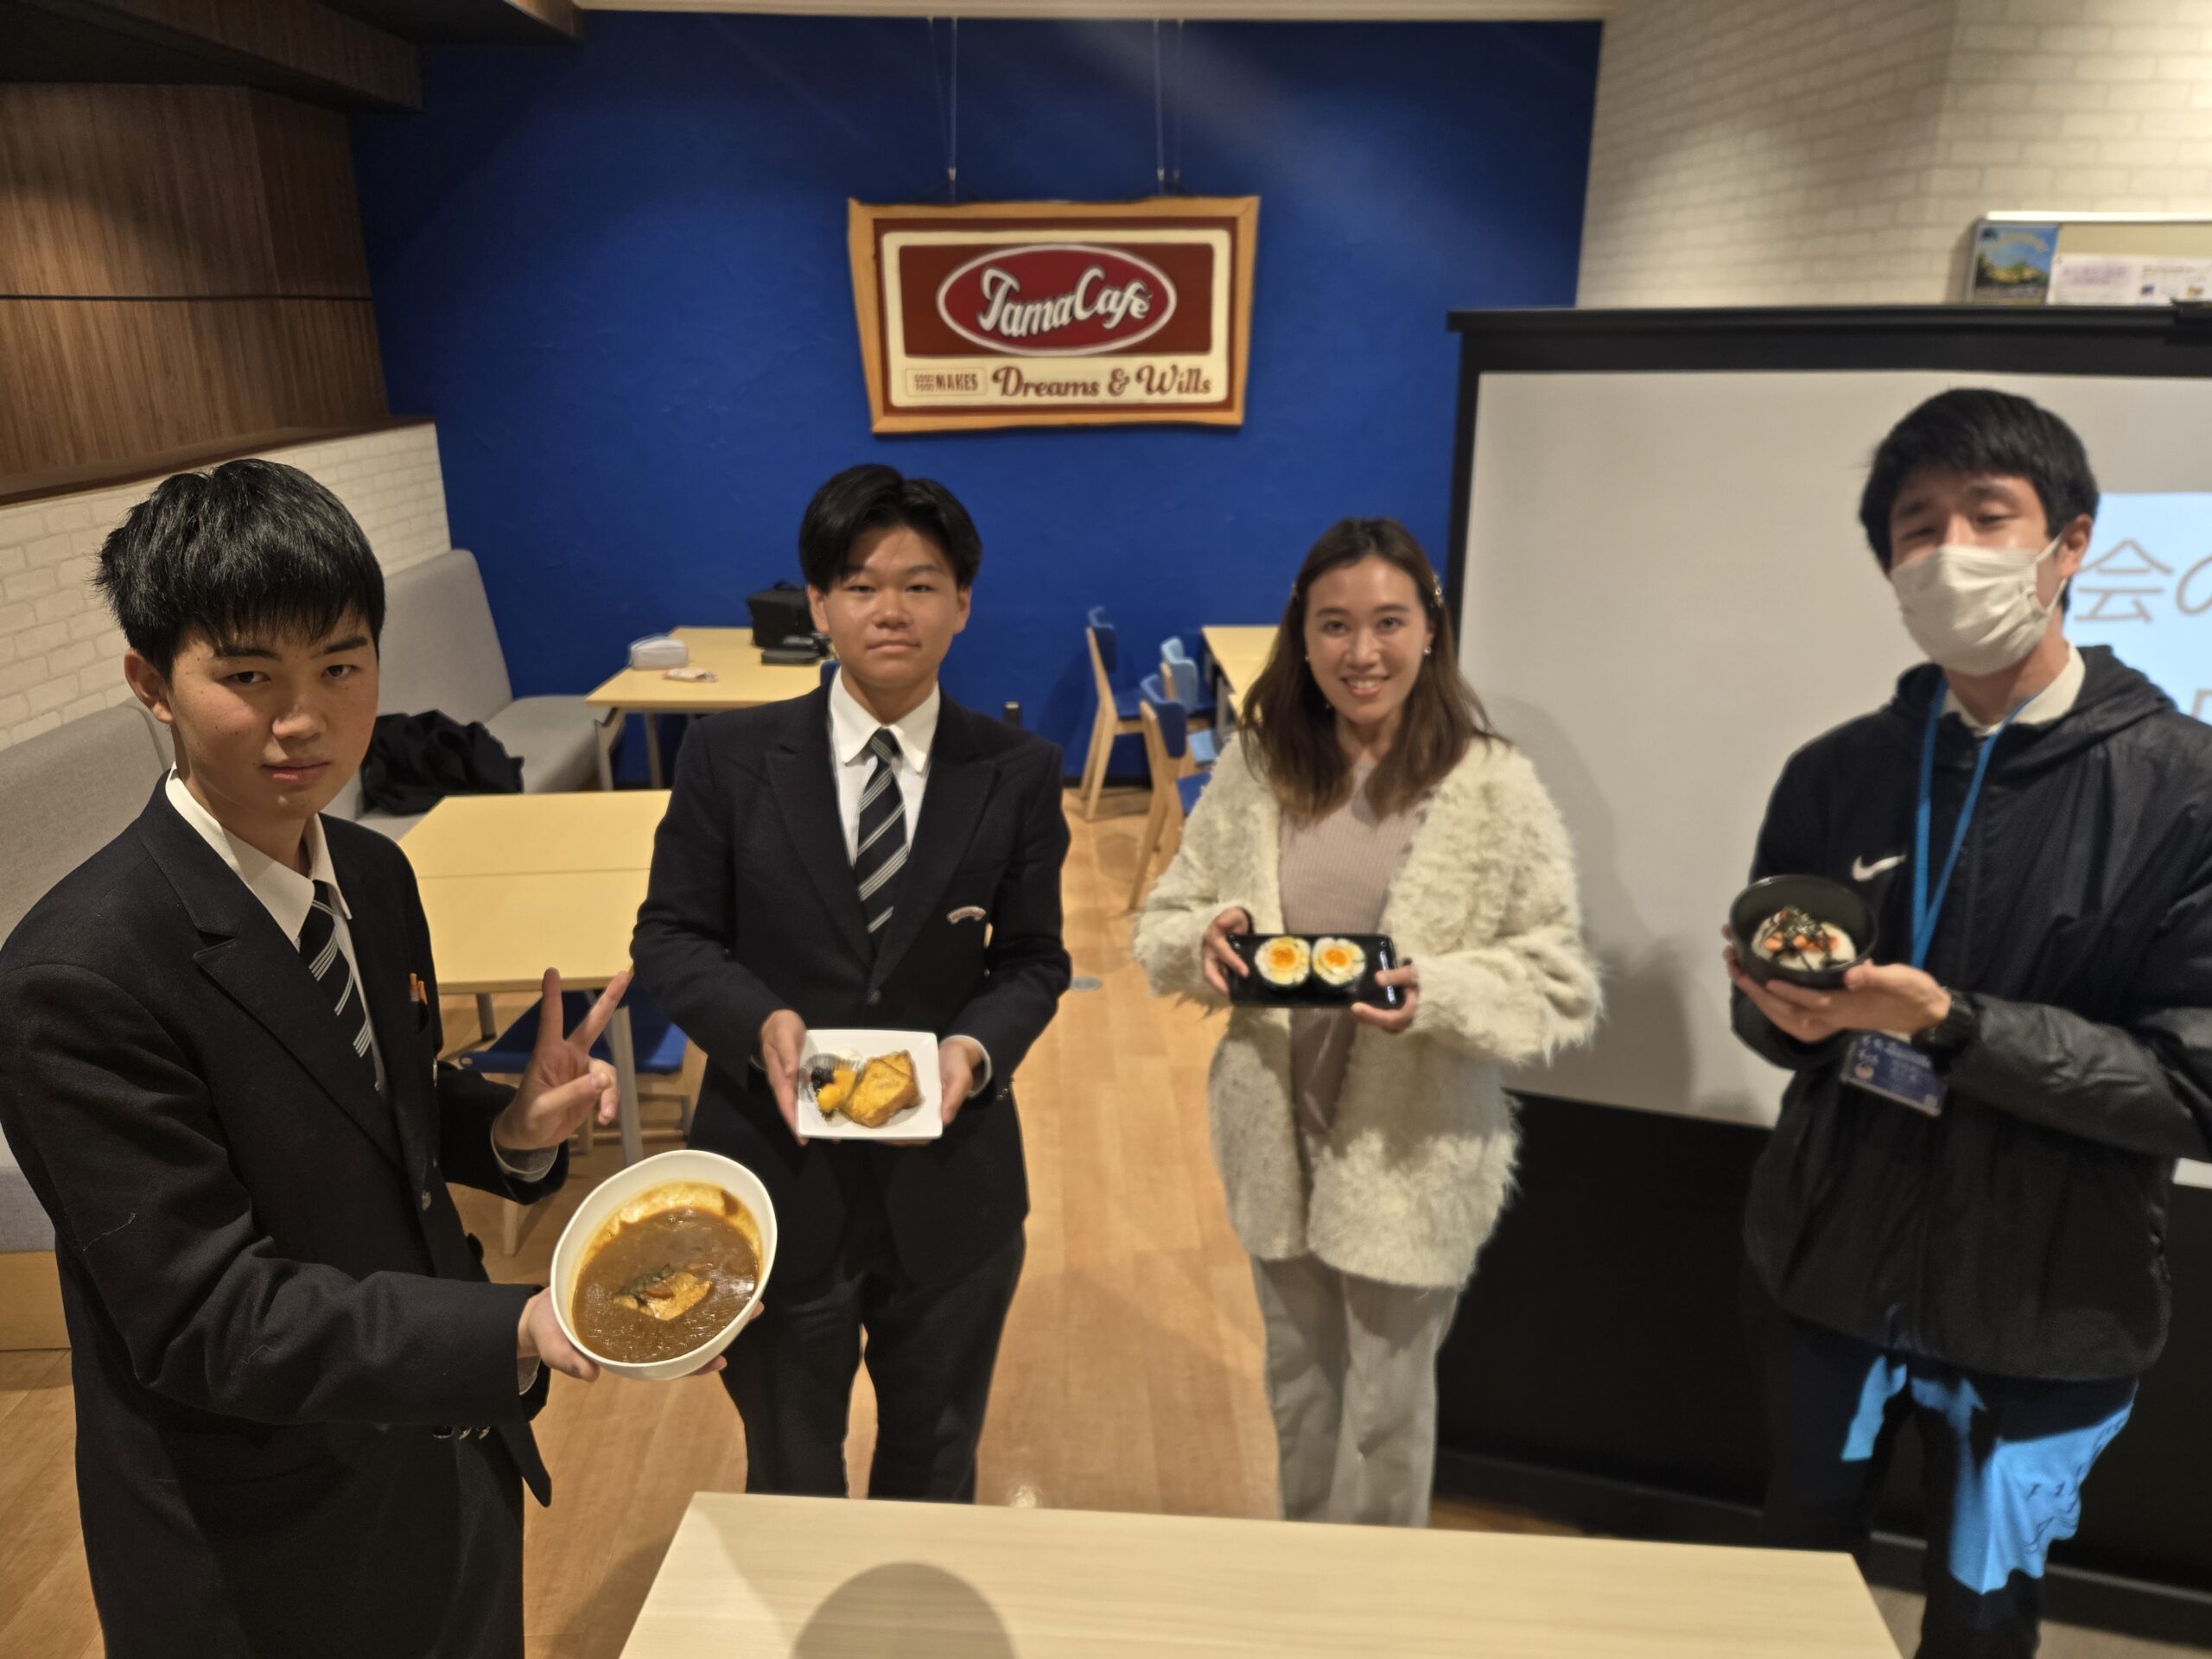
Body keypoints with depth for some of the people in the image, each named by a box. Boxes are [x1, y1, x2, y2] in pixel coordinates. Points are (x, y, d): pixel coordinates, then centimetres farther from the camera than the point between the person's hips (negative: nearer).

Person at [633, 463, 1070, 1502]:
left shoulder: (1016, 773, -6)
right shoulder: (729, 756, -8)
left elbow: (1034, 958, -1)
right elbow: (670, 936, -3)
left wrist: (978, 1046, -21)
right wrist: (760, 1022, -23)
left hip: (949, 1186, 1)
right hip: (776, 1179, 0)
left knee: (935, 1466, 27)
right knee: (789, 1478, 24)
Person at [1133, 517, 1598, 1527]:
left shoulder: (1493, 787, -12)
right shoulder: (1254, 765, -3)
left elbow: (1561, 985, -10)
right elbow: (1162, 920, 4)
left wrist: (1435, 994, -28)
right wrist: (1205, 937, -19)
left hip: (1414, 1156, -3)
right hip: (1275, 1137, 4)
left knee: (1386, 1411, 15)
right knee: (1297, 1380, 25)